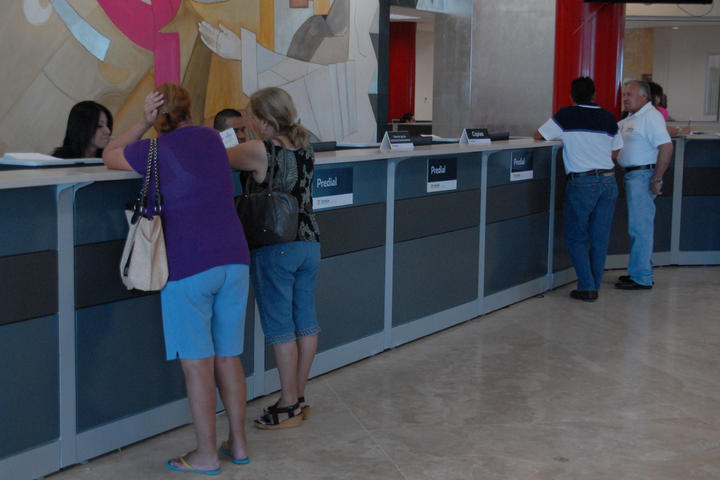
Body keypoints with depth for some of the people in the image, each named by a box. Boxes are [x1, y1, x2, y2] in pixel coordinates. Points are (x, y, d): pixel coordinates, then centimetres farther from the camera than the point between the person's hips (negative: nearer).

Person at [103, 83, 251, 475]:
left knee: (197, 363, 1)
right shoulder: (211, 138, 10)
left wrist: (143, 123, 5)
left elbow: (109, 156, 11)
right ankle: (238, 443, 21)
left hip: (188, 266, -5)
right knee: (228, 357, 13)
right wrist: (149, 129, 24)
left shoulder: (156, 151, -6)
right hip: (233, 259, 6)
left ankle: (206, 454, 8)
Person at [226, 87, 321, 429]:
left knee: (280, 327, 0)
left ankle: (289, 406, 6)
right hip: (309, 243, 7)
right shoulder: (304, 148, 6)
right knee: (305, 321, 11)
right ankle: (299, 397, 22)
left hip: (275, 249, -7)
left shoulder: (258, 152, -15)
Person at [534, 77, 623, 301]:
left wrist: (563, 137, 22)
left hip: (582, 182, -4)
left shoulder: (566, 115, -5)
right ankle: (594, 287, 17)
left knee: (576, 238, 7)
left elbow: (538, 135, 4)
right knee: (600, 238, 10)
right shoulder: (608, 117, 5)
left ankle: (586, 287, 2)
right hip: (608, 181, 4)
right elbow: (615, 150, 14)